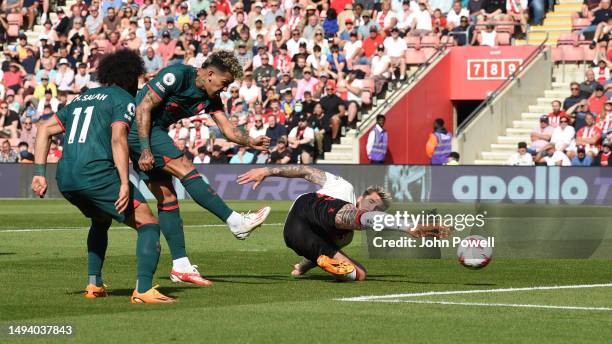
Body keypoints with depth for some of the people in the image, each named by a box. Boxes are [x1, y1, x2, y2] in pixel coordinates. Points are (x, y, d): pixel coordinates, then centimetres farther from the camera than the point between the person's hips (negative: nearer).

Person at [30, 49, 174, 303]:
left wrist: (39, 174, 19)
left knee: (101, 221, 34)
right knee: (148, 225, -2)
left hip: (65, 179, 8)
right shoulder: (124, 99, 4)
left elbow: (44, 129, 22)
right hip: (96, 174, -8)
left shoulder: (82, 98, 26)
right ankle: (143, 290, -19)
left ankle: (93, 284, 27)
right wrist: (125, 184, -17)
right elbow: (118, 139, -13)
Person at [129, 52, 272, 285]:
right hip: (140, 128, -10)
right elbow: (144, 108, -19)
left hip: (155, 133, 10)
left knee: (166, 197, 4)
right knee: (186, 170, -16)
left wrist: (250, 142, -18)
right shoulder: (177, 75, -17)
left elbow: (228, 129, 2)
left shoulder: (210, 98, 7)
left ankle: (180, 266, 2)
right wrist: (145, 150, -23)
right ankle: (236, 222, -17)